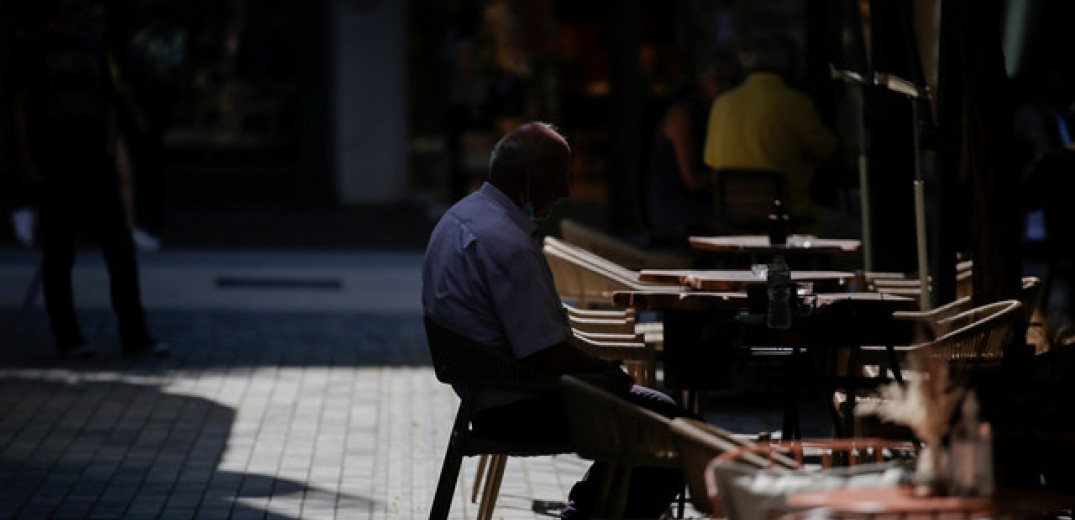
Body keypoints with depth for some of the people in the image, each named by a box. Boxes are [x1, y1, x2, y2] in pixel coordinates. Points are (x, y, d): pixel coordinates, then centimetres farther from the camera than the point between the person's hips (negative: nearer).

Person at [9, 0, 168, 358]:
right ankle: (66, 336, 8)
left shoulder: (94, 47, 15)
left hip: (96, 167, 4)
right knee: (58, 255, 1)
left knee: (121, 251, -2)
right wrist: (26, 160, -10)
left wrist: (109, 142, 4)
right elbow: (19, 106, -2)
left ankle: (134, 335, 0)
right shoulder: (35, 47, 1)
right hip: (54, 168, -4)